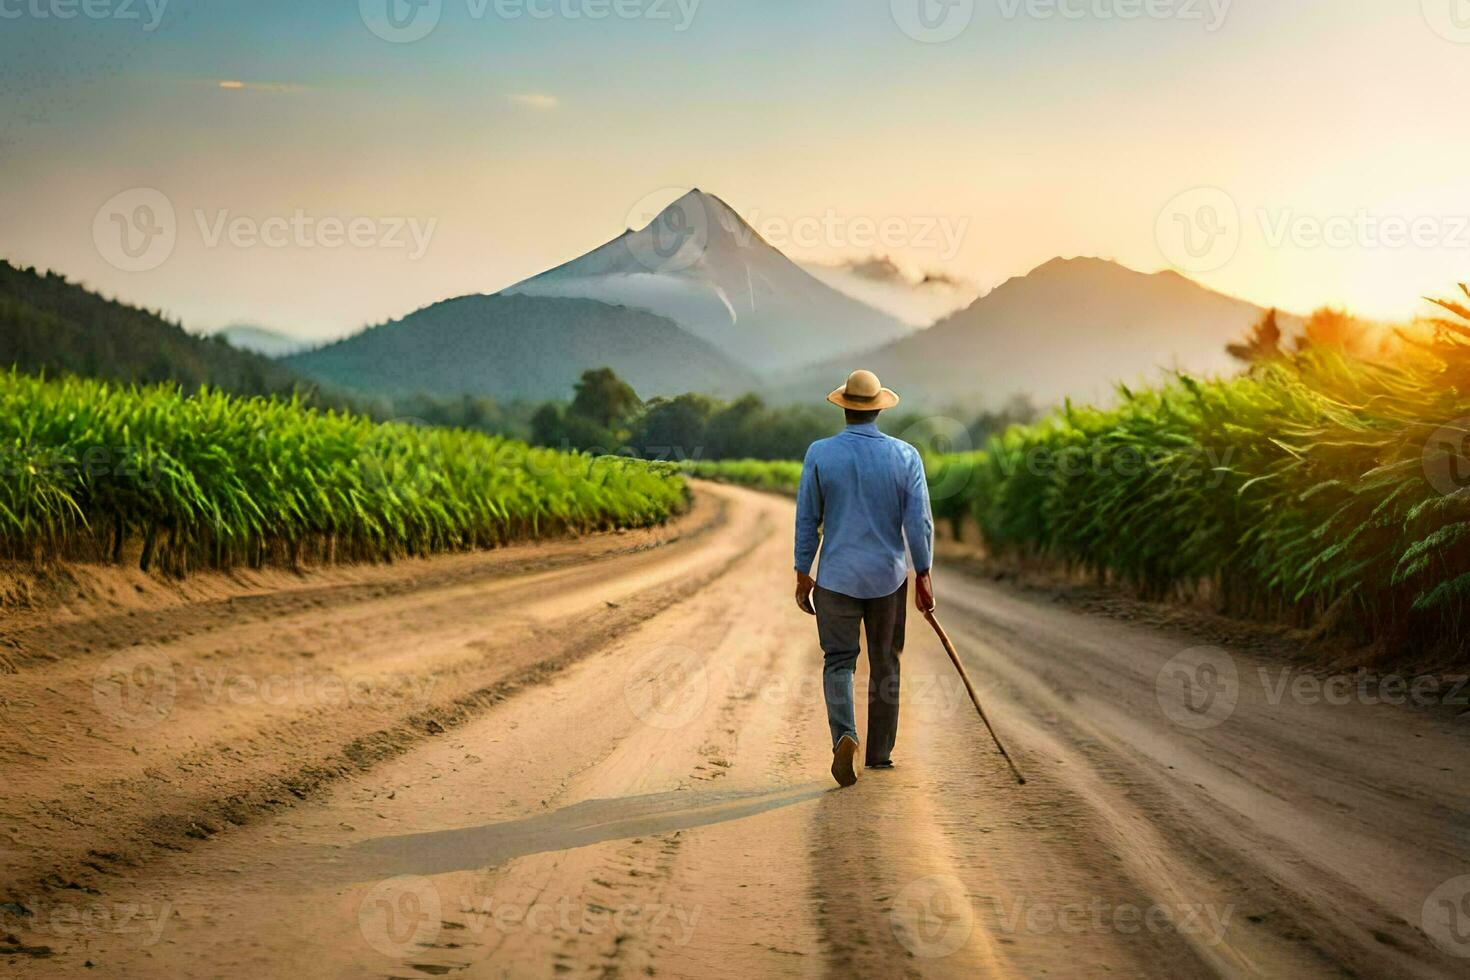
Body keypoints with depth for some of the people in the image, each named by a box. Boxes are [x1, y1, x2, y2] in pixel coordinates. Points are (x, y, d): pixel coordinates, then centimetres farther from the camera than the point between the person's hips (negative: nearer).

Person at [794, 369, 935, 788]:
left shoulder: (820, 454, -7)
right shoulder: (905, 456, -5)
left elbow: (807, 521, -3)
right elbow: (919, 522, -6)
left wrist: (803, 575, 6)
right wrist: (923, 575, 4)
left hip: (837, 577, -1)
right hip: (888, 578, 1)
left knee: (838, 662, 5)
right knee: (885, 664, 15)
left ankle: (845, 737, -19)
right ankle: (879, 752, 21)